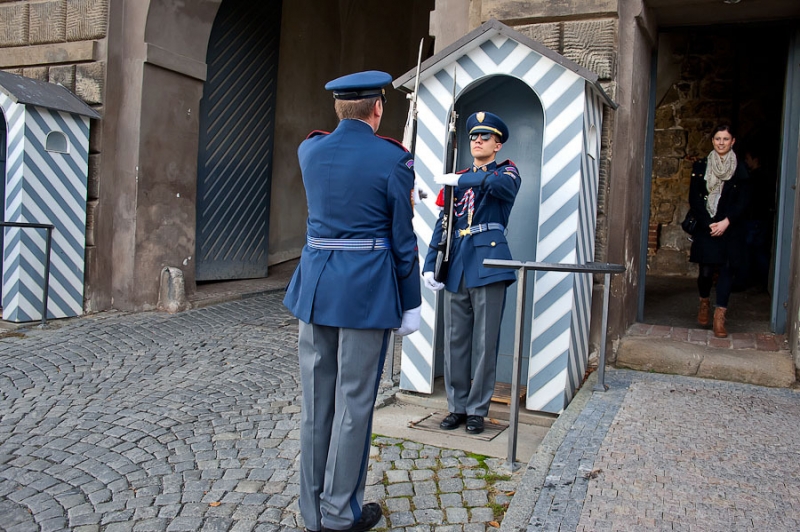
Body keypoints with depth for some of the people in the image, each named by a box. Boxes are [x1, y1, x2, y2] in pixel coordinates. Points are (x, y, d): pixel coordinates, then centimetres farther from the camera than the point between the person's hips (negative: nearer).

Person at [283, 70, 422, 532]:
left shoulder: (310, 150, 5)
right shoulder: (393, 158, -8)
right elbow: (403, 238, -6)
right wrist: (411, 304, 2)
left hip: (316, 286, 5)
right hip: (368, 290, -5)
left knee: (316, 399, 12)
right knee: (354, 401, 5)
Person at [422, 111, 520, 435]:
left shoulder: (507, 171, 4)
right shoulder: (457, 180, 18)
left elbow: (500, 184, -23)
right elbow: (443, 225, 14)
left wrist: (459, 181, -12)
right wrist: (429, 266, 4)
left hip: (488, 262, -5)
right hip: (456, 266, 5)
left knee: (485, 342, 1)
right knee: (454, 340, 8)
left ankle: (477, 410, 13)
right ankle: (457, 406, 20)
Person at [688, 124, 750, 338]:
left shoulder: (740, 170, 4)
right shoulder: (700, 167, 5)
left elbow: (742, 201, 0)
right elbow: (694, 198, 1)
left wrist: (726, 222, -14)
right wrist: (709, 223, -9)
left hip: (730, 228, 0)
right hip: (706, 226, 0)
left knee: (727, 268, -5)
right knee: (706, 270, -1)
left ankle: (720, 317, -2)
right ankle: (704, 302, 28)